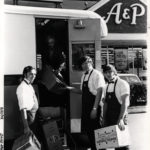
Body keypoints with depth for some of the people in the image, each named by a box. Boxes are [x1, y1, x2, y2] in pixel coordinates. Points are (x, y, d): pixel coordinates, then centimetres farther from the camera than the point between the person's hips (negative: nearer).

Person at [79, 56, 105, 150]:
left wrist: (95, 108, -20)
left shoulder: (97, 74, -11)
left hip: (94, 107, -7)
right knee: (88, 130, 13)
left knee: (95, 130, -1)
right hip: (86, 107, 7)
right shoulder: (84, 76, 13)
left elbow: (99, 92, -16)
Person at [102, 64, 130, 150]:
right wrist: (104, 119, 10)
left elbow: (125, 103, -17)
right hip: (109, 117, 7)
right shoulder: (108, 86, 11)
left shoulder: (123, 84, -10)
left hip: (119, 116, -6)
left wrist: (121, 119, -25)